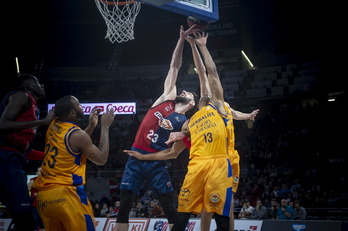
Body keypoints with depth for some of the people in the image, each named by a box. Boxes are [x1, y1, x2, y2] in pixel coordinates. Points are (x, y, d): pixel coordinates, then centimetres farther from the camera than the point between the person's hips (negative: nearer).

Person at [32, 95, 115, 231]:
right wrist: (105, 127, 2)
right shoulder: (78, 134, -11)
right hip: (65, 194, -8)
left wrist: (91, 126, 25)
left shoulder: (53, 127, 11)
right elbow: (101, 159, -1)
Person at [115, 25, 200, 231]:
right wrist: (182, 40, 8)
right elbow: (174, 67, 9)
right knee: (124, 207, 2)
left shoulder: (185, 123, 2)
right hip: (136, 157, 3)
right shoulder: (167, 99, 10)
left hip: (156, 162, -3)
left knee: (172, 210, -4)